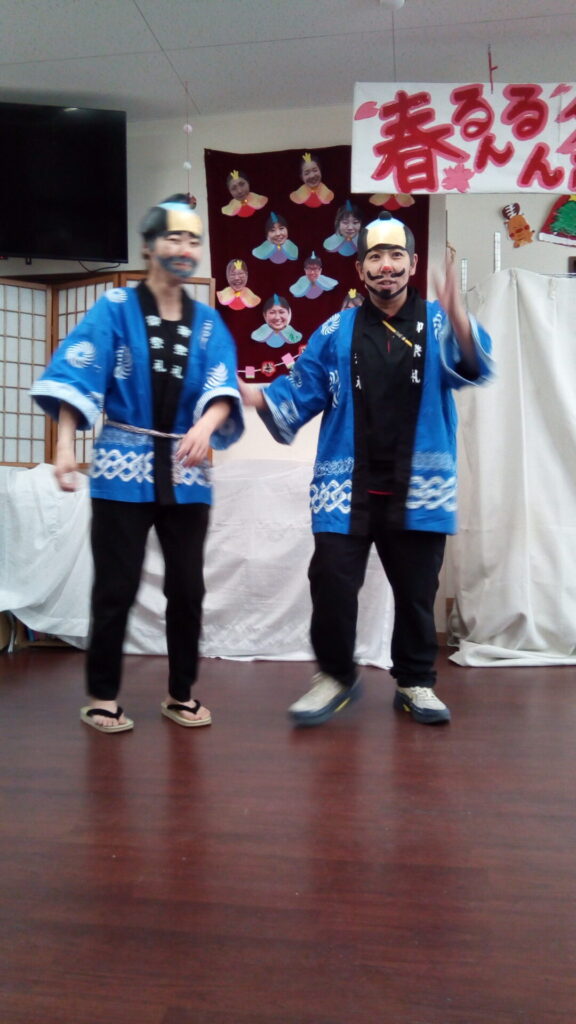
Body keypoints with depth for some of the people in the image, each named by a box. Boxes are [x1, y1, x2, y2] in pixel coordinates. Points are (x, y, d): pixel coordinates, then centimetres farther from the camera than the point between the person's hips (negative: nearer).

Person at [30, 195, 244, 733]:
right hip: (123, 466, -3)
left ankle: (180, 693, 23)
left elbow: (222, 386, -6)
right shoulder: (115, 308, 0)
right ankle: (101, 696, 18)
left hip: (185, 470, 3)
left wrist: (206, 426, -27)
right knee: (116, 587, 1)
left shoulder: (208, 322, 9)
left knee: (187, 587, 6)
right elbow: (76, 374, -9)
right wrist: (65, 446, -21)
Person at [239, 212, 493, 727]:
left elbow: (474, 367, -16)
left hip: (418, 488, 0)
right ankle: (336, 676, 19)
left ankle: (416, 683, 29)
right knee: (331, 584, -4)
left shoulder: (439, 324, 4)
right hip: (347, 486, 0)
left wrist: (457, 317, -37)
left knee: (416, 591, 10)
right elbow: (300, 393, 4)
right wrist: (253, 395, -16)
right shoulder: (336, 331, 7)